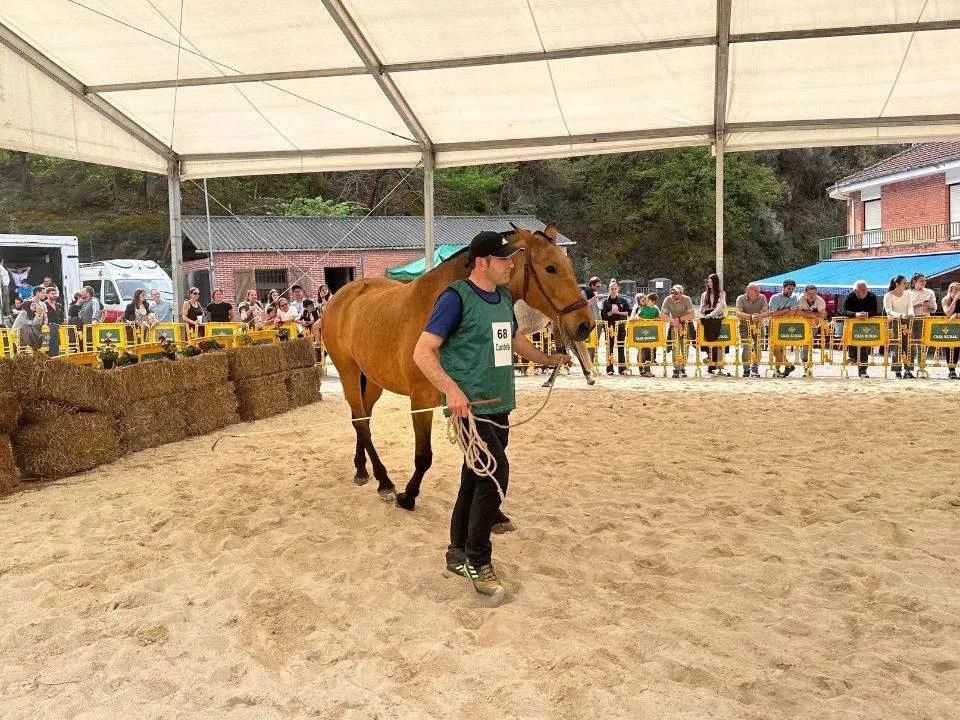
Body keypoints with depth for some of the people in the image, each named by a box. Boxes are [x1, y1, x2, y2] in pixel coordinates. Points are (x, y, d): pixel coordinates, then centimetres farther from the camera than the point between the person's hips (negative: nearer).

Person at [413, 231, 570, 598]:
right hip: (469, 407, -8)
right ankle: (478, 561, 2)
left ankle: (458, 554, 29)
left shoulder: (504, 297, 11)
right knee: (495, 474, -15)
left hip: (499, 406, 8)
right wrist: (451, 389, -30)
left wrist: (549, 360, 38)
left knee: (476, 479, 14)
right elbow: (422, 352, -18)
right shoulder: (456, 297, -13)